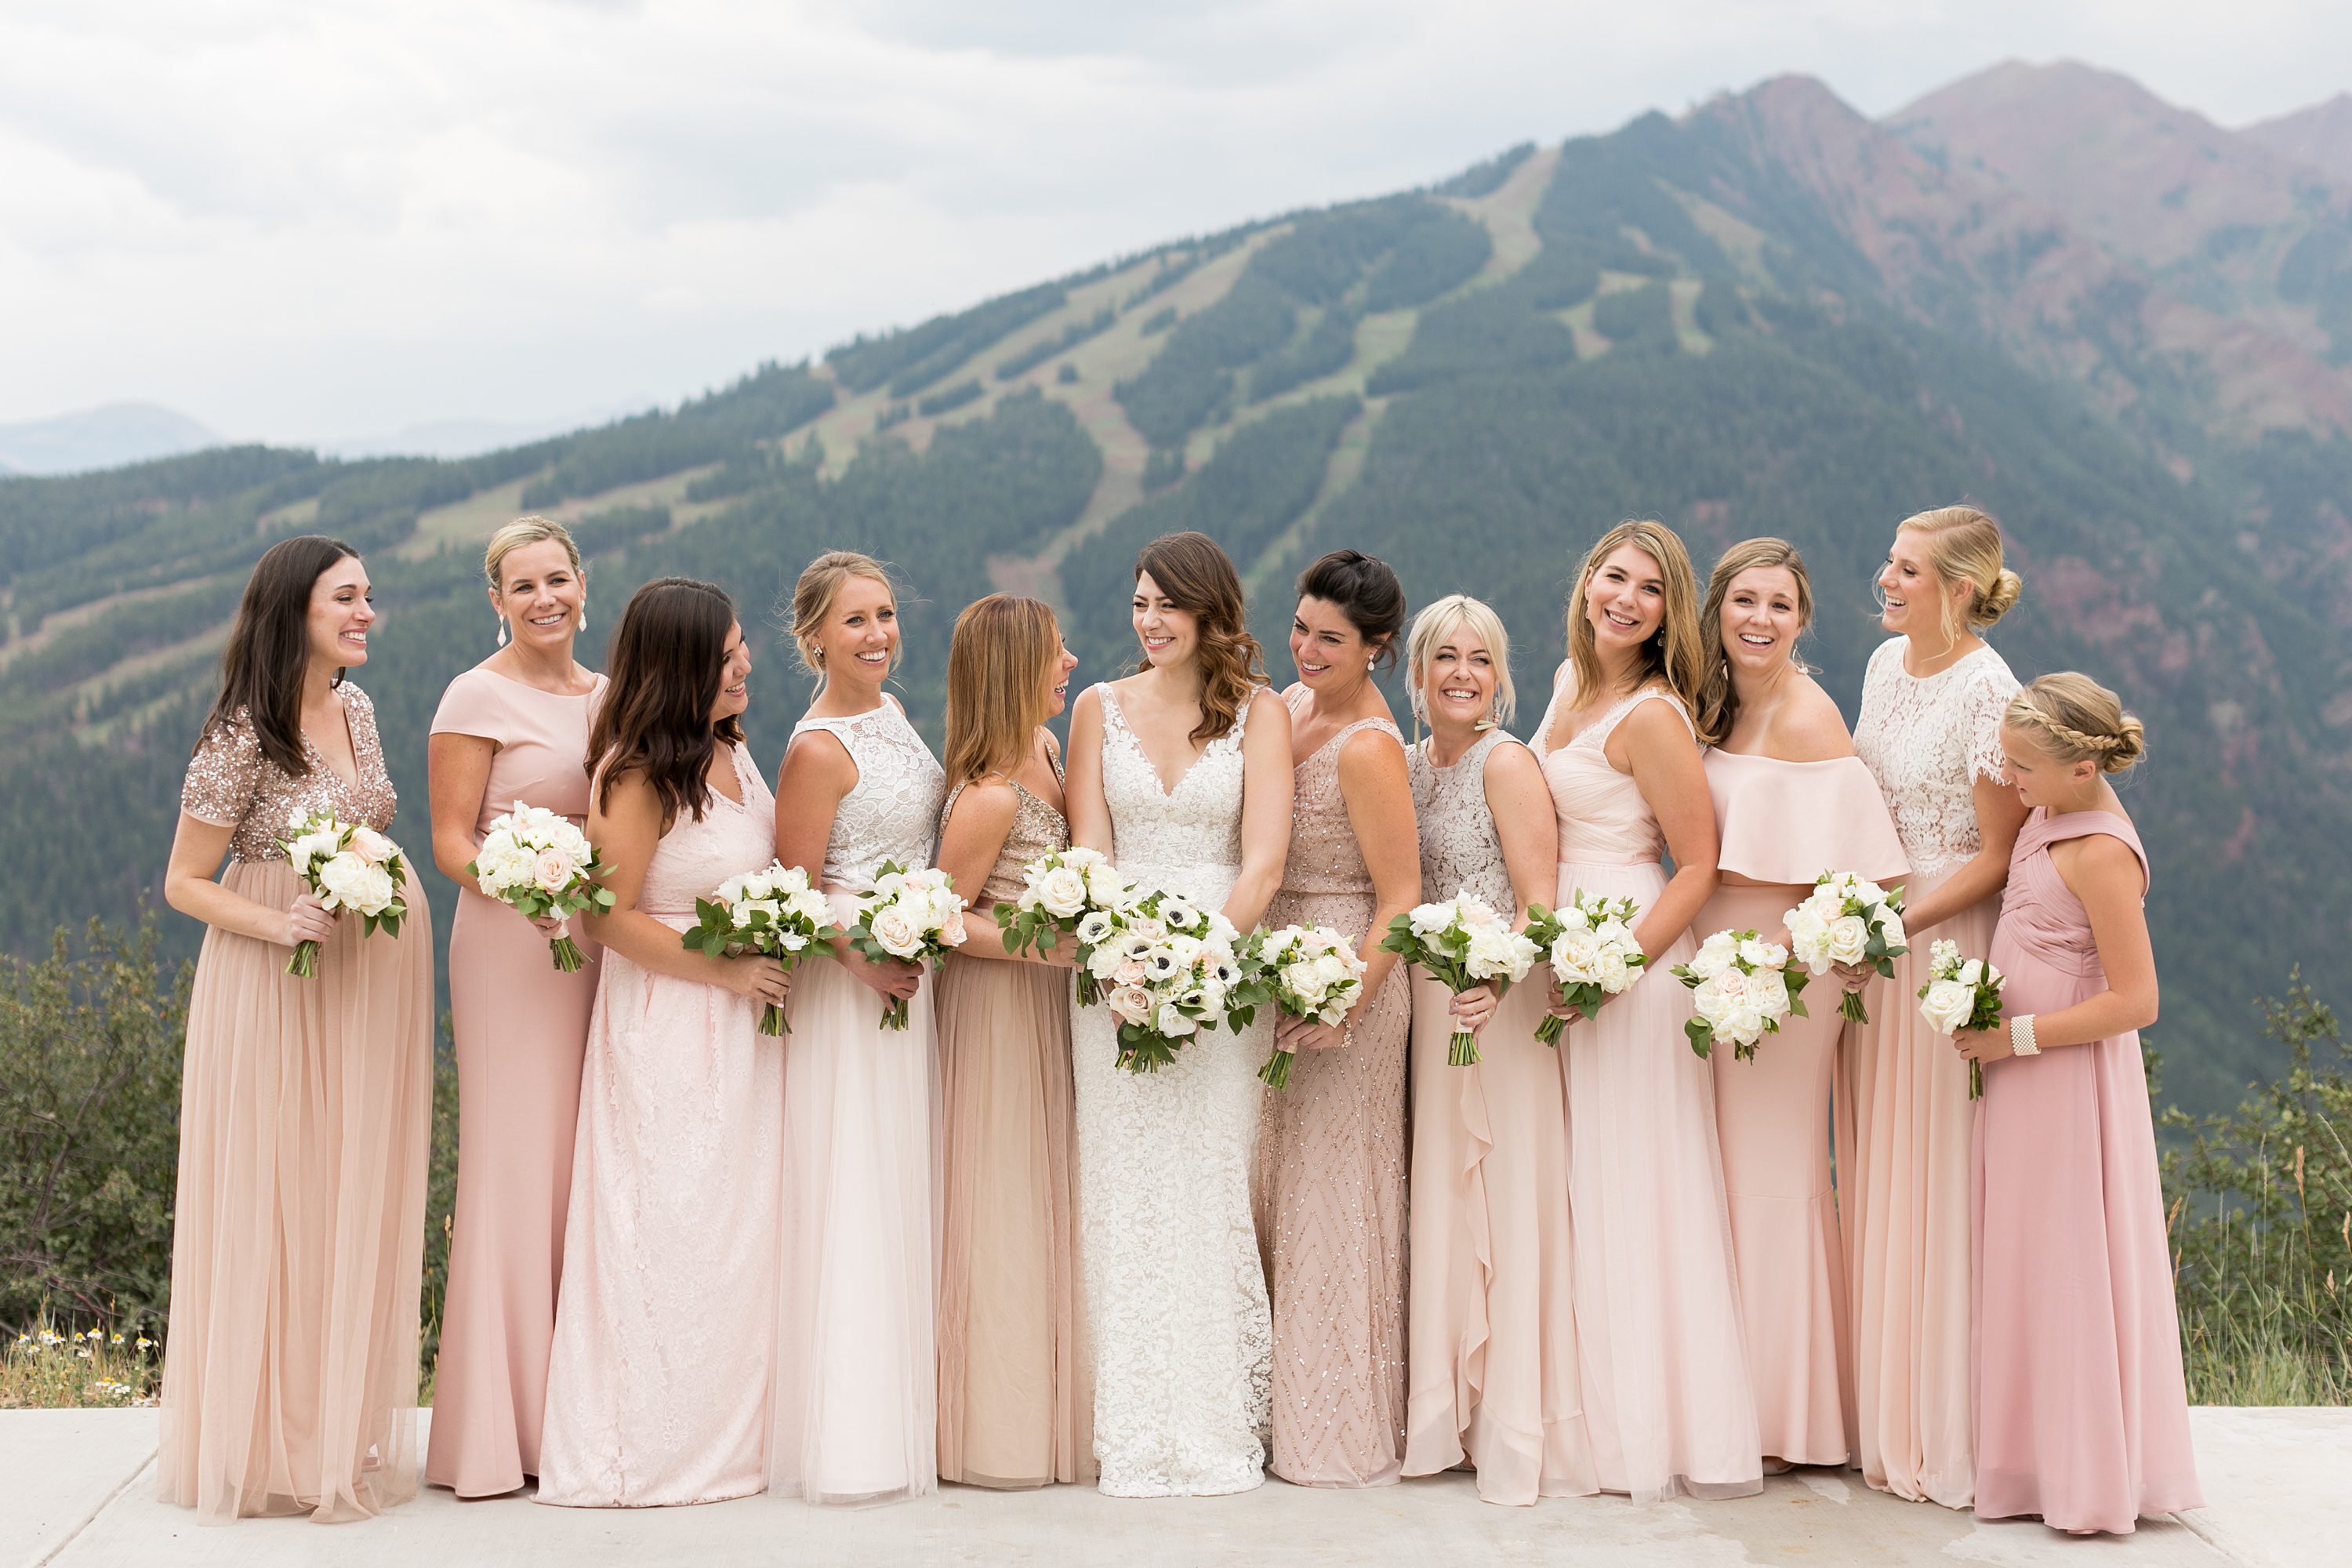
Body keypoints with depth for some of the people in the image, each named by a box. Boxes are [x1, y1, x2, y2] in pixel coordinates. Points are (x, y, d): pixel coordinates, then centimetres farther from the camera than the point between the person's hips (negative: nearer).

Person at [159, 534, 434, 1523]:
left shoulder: (356, 708, 6)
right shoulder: (243, 735, -13)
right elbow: (184, 883, -9)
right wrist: (279, 925, -22)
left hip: (376, 972, 7)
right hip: (277, 985, -7)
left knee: (359, 1202, 10)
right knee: (271, 1200, -1)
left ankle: (344, 1433, 21)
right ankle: (266, 1444, 10)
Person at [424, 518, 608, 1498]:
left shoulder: (609, 696, 15)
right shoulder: (479, 698, -3)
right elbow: (451, 838, -7)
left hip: (603, 942, 6)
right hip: (511, 941, -6)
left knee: (587, 1158, 6)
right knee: (516, 1158, -6)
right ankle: (506, 1423, 1)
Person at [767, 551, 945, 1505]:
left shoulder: (890, 713, 10)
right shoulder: (818, 749, -15)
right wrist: (864, 961, -25)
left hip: (914, 972, 9)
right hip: (849, 979, -9)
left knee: (905, 1190, 13)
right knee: (854, 1198, -4)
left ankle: (908, 1412, 23)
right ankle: (850, 1435, 3)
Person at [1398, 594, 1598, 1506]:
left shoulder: (1506, 763, -8)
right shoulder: (1408, 764, 12)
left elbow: (1541, 904, -14)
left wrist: (1498, 979, -30)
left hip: (1498, 1007, -7)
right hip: (1426, 1007, 7)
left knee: (1507, 1193, -3)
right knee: (1438, 1199, 10)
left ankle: (1517, 1429, 4)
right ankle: (1448, 1411, 20)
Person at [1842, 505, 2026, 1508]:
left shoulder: (1987, 691, -15)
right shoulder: (1887, 663, 9)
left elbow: (1998, 857, -13)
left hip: (1947, 939, -8)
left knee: (1936, 1183, -2)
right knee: (1872, 1173, 11)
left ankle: (1944, 1433, 10)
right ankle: (1882, 1414, 22)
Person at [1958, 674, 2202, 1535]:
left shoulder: (2101, 854, -22)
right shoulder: (2052, 815, 6)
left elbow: (2134, 1001, -24)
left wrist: (2015, 1037, -19)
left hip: (2068, 1079, -10)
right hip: (2024, 1076, 10)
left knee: (2069, 1265, 1)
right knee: (2027, 1267, 14)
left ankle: (2092, 1481, 13)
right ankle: (2041, 1463, 25)